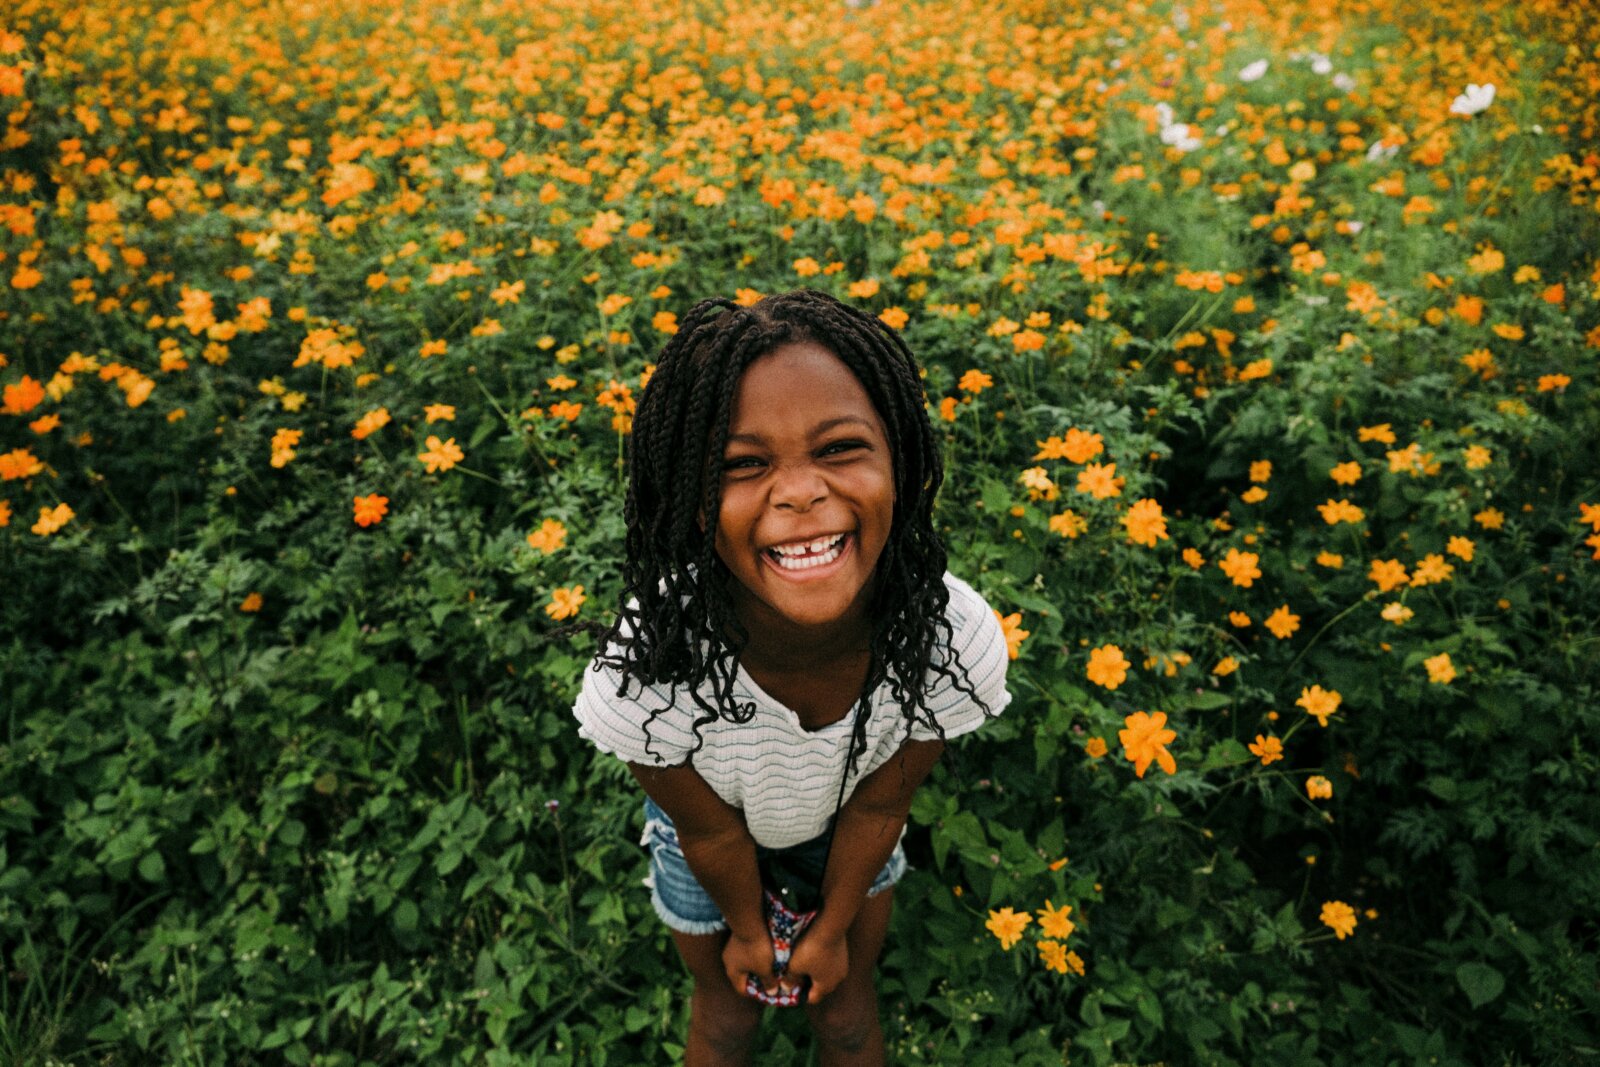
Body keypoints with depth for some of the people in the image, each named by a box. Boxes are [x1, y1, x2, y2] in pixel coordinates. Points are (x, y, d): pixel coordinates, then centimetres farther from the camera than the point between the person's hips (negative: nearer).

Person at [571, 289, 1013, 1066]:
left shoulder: (959, 643, -38)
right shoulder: (642, 673, -43)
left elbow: (879, 807, -18)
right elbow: (710, 831, -21)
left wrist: (833, 929, -2)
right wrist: (746, 930, -2)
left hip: (848, 819, 1)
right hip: (714, 822, -1)